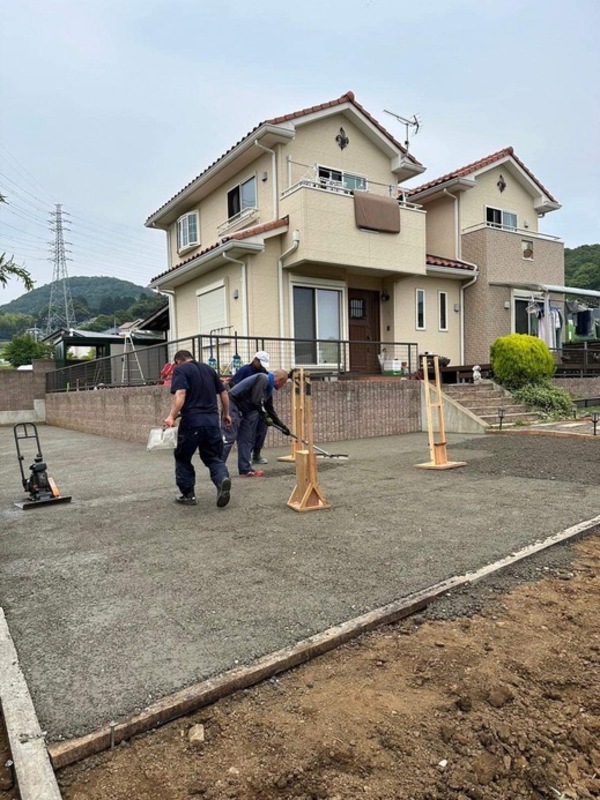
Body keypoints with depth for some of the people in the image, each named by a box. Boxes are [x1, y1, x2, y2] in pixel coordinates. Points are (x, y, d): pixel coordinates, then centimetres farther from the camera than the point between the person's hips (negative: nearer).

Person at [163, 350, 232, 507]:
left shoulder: (180, 369, 0)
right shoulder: (209, 369, 18)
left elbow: (180, 394, -18)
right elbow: (224, 393, 19)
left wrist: (172, 416, -26)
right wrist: (225, 414, 30)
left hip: (192, 421, -5)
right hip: (212, 420, 5)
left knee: (182, 458, 14)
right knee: (213, 457, 13)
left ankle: (188, 494, 17)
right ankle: (223, 479, -15)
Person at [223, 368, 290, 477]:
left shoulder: (268, 388, 16)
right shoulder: (263, 379, -14)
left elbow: (270, 410, 22)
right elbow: (256, 400, -23)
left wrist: (282, 426, 23)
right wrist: (265, 416, -15)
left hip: (244, 410, 10)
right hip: (233, 405, -10)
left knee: (246, 439, 8)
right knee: (228, 438, -12)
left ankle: (246, 470, 11)